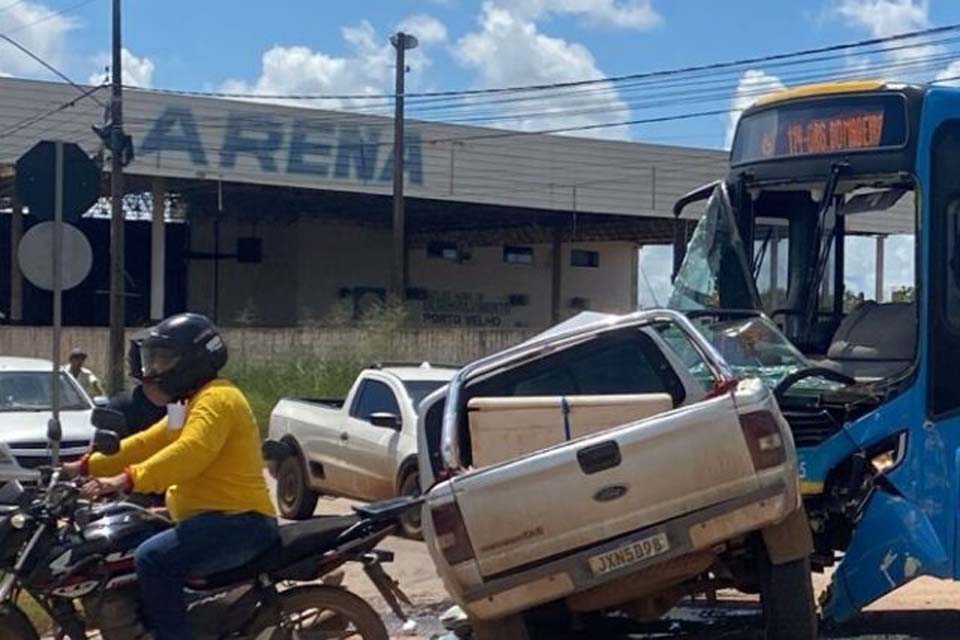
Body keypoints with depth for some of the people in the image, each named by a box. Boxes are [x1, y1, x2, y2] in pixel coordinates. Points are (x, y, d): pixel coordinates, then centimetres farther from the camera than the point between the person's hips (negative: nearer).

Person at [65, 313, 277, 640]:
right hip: (215, 518, 11)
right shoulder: (194, 403, 22)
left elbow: (190, 453, -30)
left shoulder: (216, 399, -13)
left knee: (152, 559, -28)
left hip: (239, 523, -11)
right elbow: (148, 443, 24)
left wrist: (128, 479, -37)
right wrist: (88, 466, 17)